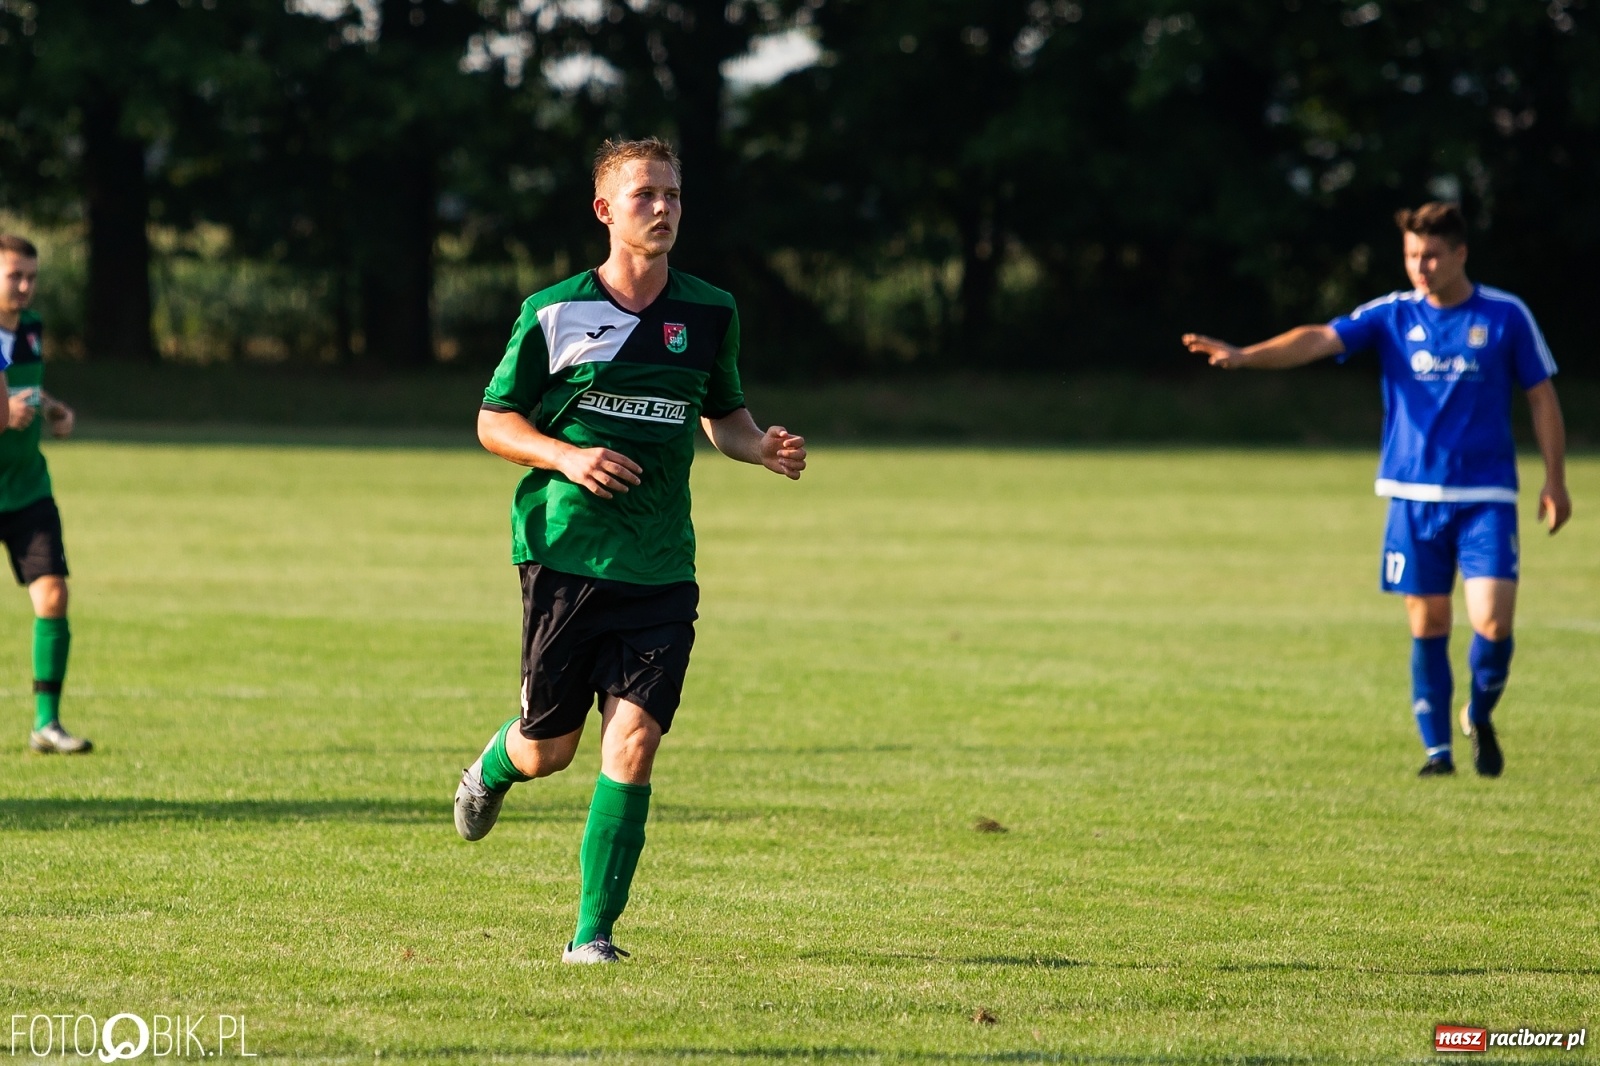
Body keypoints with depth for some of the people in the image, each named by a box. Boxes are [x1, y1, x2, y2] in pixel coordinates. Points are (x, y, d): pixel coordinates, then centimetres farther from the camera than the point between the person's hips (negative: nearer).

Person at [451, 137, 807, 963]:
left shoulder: (709, 313, 6)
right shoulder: (554, 313, -2)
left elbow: (722, 414, 21)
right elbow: (493, 422, 4)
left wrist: (760, 448, -2)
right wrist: (566, 456, -15)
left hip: (660, 569, 2)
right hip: (565, 553, -1)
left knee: (634, 741, -12)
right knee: (549, 751, 6)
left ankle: (593, 932, -4)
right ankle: (493, 767, 45)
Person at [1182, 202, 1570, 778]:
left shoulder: (1506, 316, -1)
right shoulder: (1391, 316, 1)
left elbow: (1542, 397, 7)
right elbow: (1320, 339, -13)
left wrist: (1555, 481, 4)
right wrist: (1244, 354, -28)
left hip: (1487, 497, -1)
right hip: (1414, 495, 1)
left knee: (1493, 623, -12)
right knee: (1428, 627, 3)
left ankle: (1480, 718, 16)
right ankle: (1437, 749, 15)